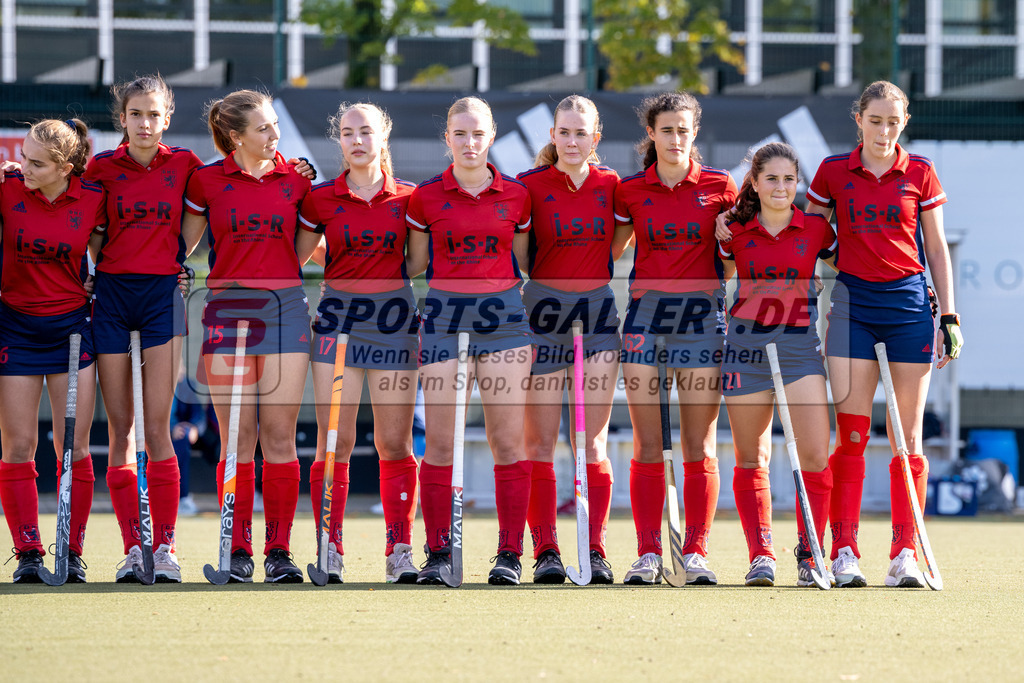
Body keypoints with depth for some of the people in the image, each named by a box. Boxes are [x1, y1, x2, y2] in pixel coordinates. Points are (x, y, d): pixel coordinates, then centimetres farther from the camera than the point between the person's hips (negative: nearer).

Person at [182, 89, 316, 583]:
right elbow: (183, 244, 10)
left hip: (285, 307, 1)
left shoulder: (296, 179, 7)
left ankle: (279, 551, 0)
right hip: (228, 310, -1)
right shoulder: (207, 181, 2)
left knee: (279, 436, -3)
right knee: (238, 439, -2)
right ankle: (238, 551, 3)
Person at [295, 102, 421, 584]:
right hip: (338, 319, 0)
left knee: (395, 443, 0)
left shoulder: (407, 198, 5)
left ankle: (400, 552, 4)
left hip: (393, 318, 0)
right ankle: (330, 551, -1)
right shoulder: (321, 199, 3)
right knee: (334, 441, -5)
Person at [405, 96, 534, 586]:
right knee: (439, 442, -4)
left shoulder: (516, 196, 7)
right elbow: (414, 265, 12)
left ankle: (510, 555, -1)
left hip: (502, 314, 0)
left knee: (508, 441, -4)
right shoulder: (426, 197, 4)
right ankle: (437, 553, 2)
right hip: (444, 314, 0)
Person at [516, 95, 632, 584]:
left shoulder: (611, 186, 4)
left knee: (593, 442, 0)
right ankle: (545, 551, 1)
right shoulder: (530, 186, -4)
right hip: (544, 311, -2)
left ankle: (595, 550, 0)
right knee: (540, 441, -2)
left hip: (598, 312, 2)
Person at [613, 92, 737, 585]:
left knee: (699, 445, -2)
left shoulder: (719, 187, 3)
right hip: (645, 311, 1)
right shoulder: (629, 190, 5)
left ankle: (696, 552, 2)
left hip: (701, 313, -1)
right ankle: (648, 554, 1)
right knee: (647, 445, -1)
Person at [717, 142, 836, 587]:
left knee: (816, 456, -12)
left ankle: (809, 555, -2)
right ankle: (760, 555, 10)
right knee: (751, 461, 3)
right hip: (746, 344, 1)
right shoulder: (735, 232, 2)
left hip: (800, 343, -1)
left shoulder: (816, 229, 2)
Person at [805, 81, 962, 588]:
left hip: (909, 303, 0)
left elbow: (936, 247, 8)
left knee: (908, 435, 1)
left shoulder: (920, 174, 5)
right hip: (853, 304, 0)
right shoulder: (833, 172, 4)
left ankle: (904, 554, 2)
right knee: (851, 433, -5)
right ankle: (844, 552, -3)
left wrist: (949, 316, 4)